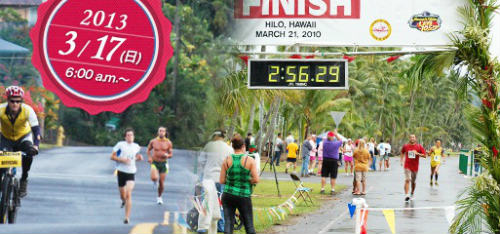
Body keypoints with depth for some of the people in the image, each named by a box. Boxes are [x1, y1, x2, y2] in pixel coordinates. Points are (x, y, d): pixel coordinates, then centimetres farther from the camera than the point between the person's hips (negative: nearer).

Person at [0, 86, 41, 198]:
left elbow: (36, 129, -30)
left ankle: (24, 180, -13)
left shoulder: (27, 110, -27)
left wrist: (35, 145, -46)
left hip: (24, 136, -1)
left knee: (29, 152, -31)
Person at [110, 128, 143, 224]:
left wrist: (139, 158, 4)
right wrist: (123, 160, -17)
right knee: (122, 195, 11)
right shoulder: (120, 144, -4)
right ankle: (123, 201, 52)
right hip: (121, 171, 0)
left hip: (131, 172, 1)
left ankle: (127, 217, -13)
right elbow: (112, 156, -3)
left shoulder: (136, 146, 8)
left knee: (128, 194, -15)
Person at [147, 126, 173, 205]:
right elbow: (148, 149, 15)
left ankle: (159, 197, 27)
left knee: (161, 182, 4)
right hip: (154, 163, -1)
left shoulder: (168, 143, -2)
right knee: (154, 178, -25)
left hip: (163, 164, 1)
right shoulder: (153, 141, -2)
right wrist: (149, 157, -3)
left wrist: (167, 155, -19)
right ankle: (156, 180, 15)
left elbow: (171, 155, 4)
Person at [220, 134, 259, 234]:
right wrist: (247, 180, 9)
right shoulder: (250, 160, -5)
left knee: (228, 223, 2)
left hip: (228, 195, 2)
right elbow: (256, 180, -10)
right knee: (249, 225, 11)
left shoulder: (227, 160, 0)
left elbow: (221, 181, 1)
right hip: (244, 196, -2)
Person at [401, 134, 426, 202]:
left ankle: (412, 194, 37)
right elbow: (402, 153, 21)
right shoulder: (405, 146, 3)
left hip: (415, 166, 1)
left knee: (413, 181, 14)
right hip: (407, 166, -1)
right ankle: (406, 195, -22)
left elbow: (424, 155, -2)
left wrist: (417, 153, -18)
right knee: (407, 180, -16)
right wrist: (402, 160, 11)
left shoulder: (419, 147, -1)